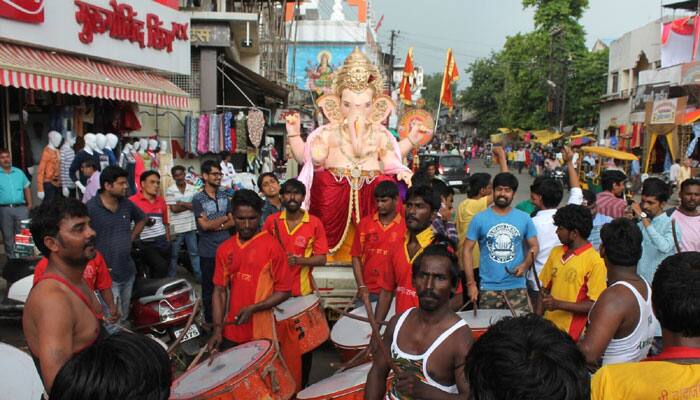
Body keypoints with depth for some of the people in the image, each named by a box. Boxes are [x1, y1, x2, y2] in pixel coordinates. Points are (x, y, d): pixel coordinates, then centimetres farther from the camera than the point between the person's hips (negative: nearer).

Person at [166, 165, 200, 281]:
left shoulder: (192, 189, 1)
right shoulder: (170, 191, -7)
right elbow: (174, 209, -15)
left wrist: (181, 203, -15)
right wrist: (189, 205, -9)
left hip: (191, 226, 3)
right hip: (176, 227, -2)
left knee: (194, 253, 13)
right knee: (174, 254, 10)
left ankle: (199, 276, 21)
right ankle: (171, 278, 21)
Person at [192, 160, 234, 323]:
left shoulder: (224, 195, 7)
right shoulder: (198, 199, -9)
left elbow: (233, 221, 5)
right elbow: (204, 225, -16)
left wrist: (219, 226, -13)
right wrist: (224, 218, -5)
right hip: (209, 251, -4)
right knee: (209, 287, 7)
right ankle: (209, 320, 19)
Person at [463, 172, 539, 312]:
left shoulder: (524, 218, 3)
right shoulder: (479, 219, -3)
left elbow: (534, 246, 10)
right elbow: (467, 250, -2)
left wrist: (525, 265, -11)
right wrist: (471, 283, -8)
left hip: (517, 287, 1)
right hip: (489, 287, -1)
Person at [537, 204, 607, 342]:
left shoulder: (595, 261, -12)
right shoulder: (556, 252, 5)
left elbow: (594, 305, -13)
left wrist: (559, 304, -21)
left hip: (572, 335, -5)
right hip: (549, 327, 5)